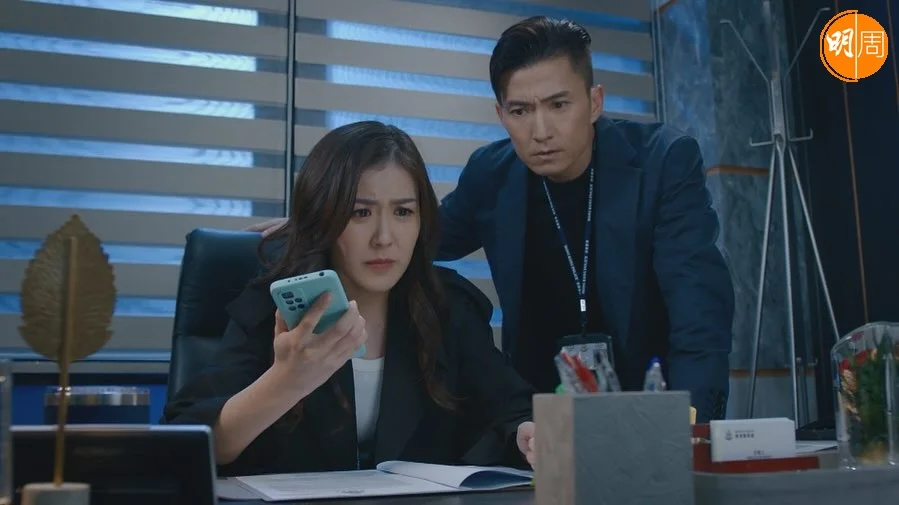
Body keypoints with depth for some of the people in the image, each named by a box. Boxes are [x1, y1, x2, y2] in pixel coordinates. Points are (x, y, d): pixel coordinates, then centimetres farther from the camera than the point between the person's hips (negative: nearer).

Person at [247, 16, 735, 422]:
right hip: (540, 409, 2)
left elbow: (702, 303, -20)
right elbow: (431, 234, 15)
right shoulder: (492, 172, -3)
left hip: (653, 402, -2)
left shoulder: (665, 160, -13)